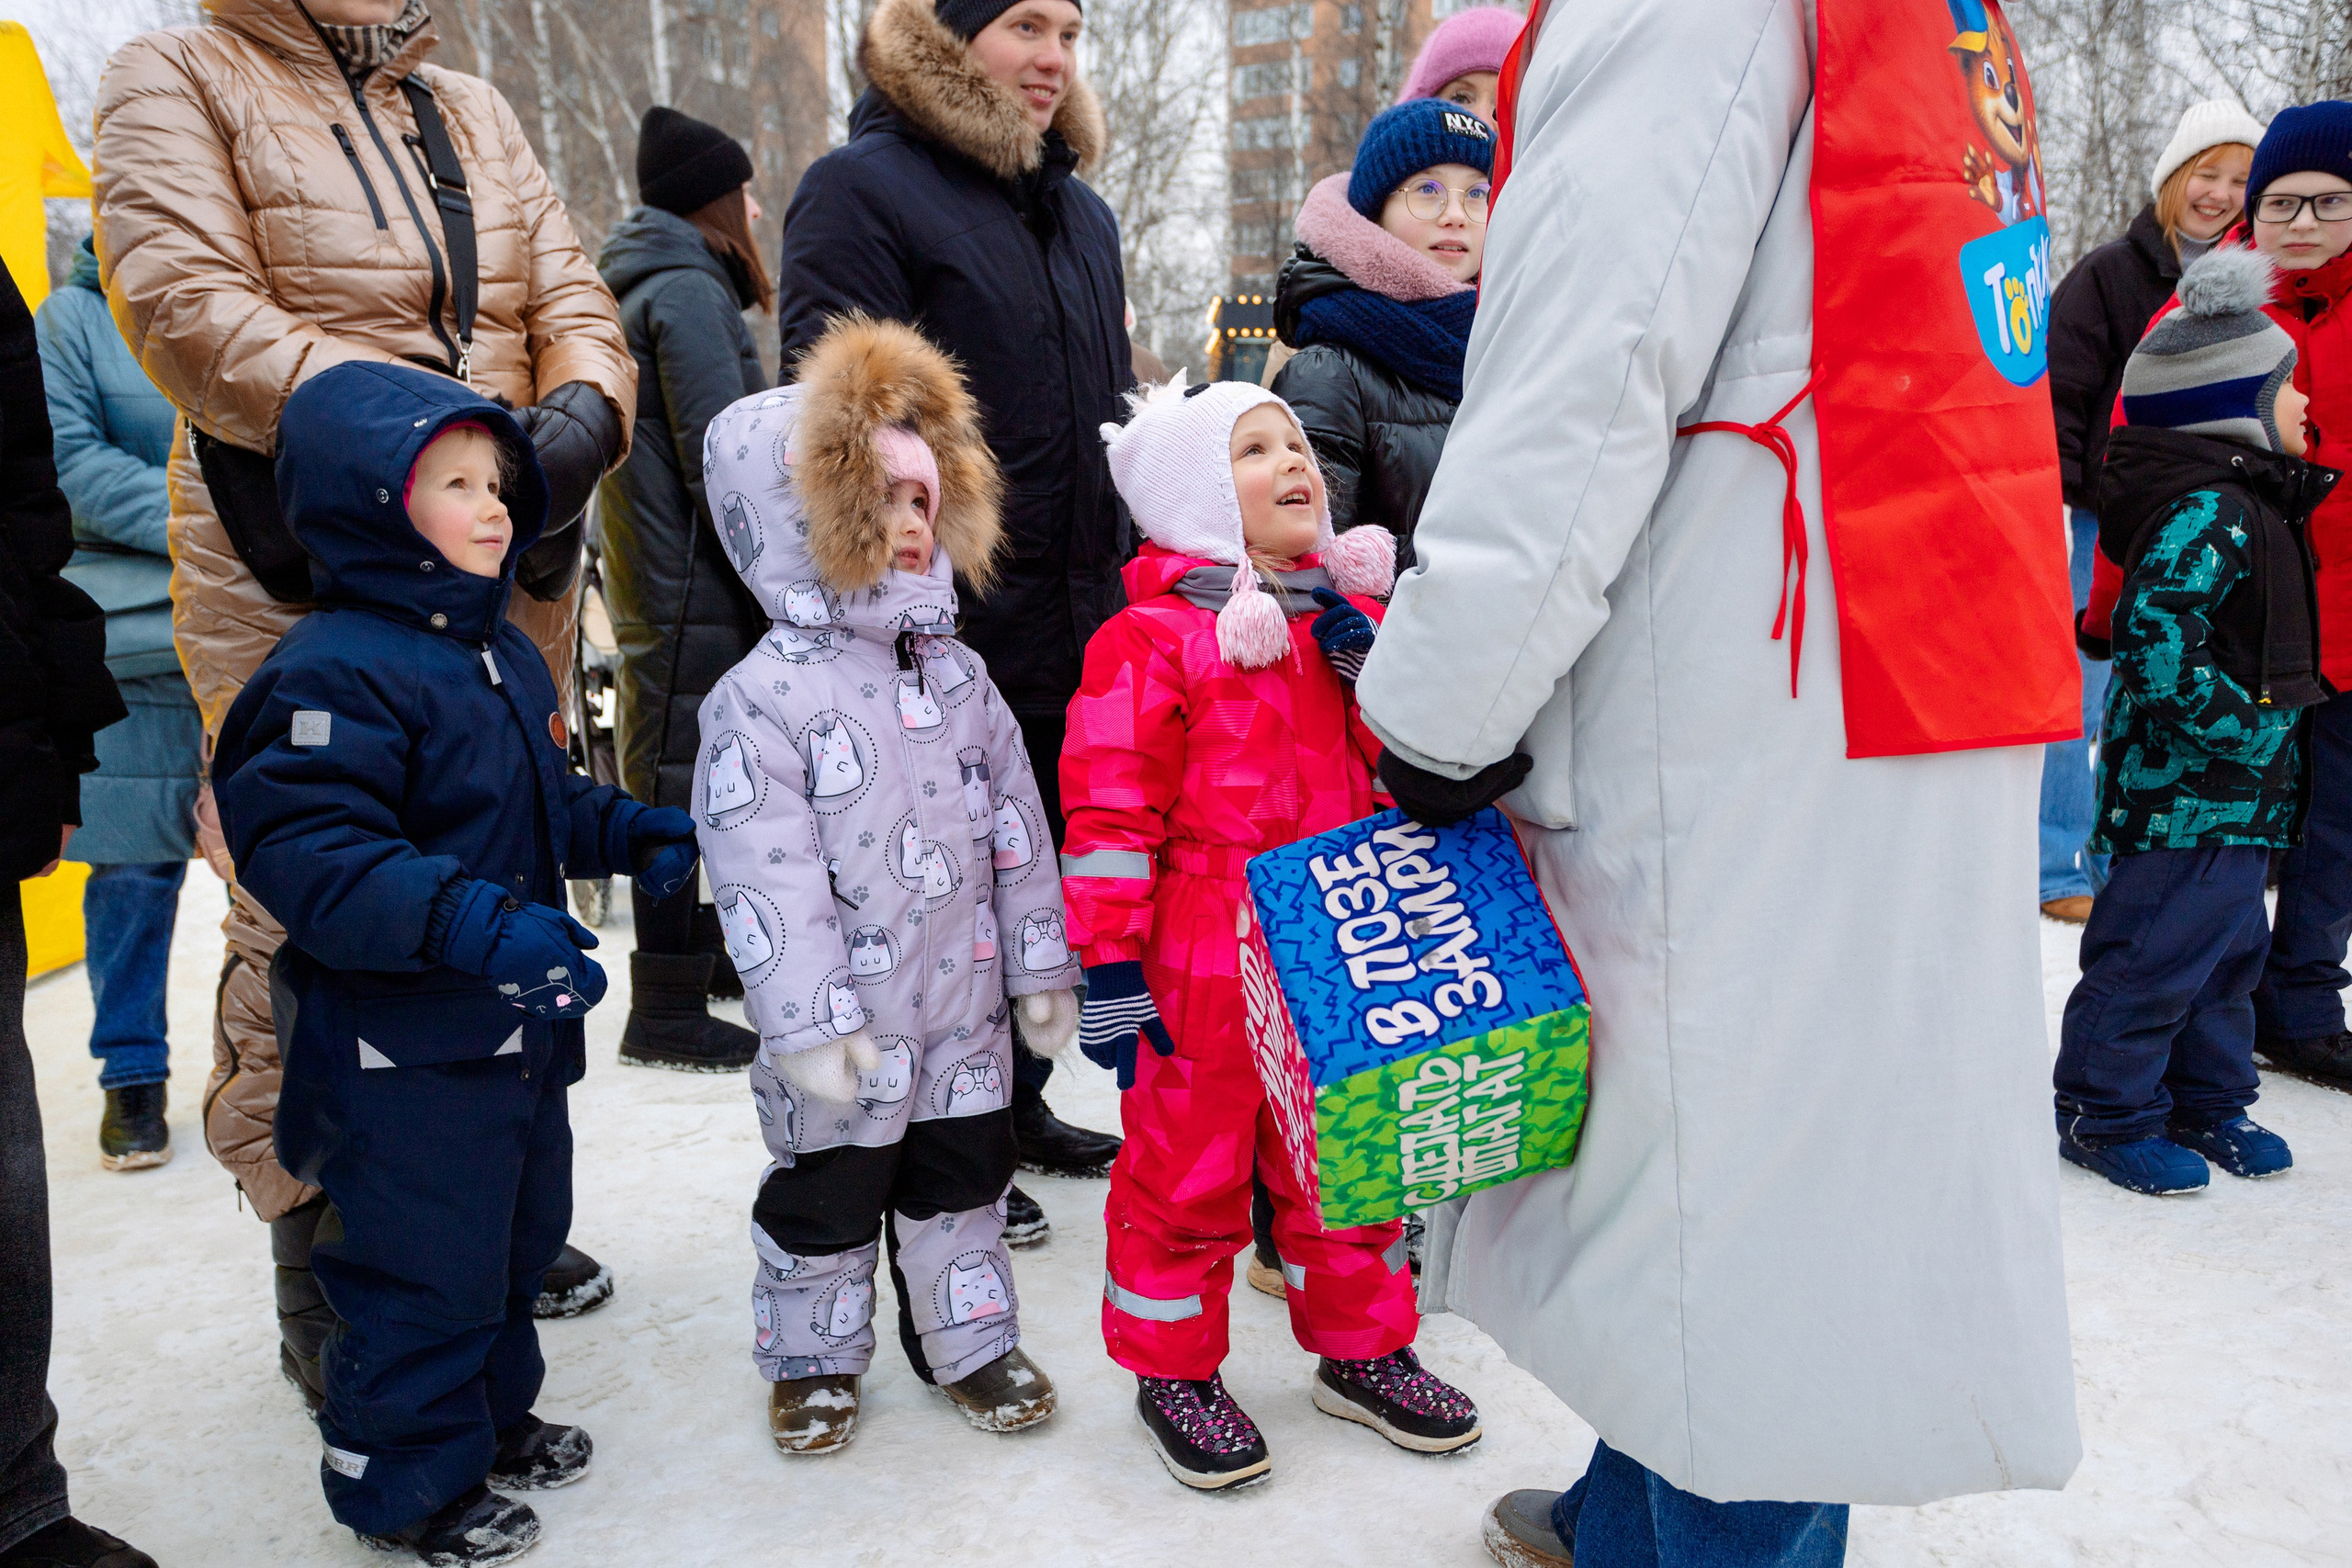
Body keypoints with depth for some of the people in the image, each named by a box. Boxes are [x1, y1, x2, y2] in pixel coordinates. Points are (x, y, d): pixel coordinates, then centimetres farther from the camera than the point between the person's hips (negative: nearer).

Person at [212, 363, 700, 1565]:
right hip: (400, 1048, -9)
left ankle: (492, 1414, 43)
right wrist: (465, 919, -38)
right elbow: (306, 850, -29)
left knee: (517, 1233, 22)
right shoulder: (333, 671, -21)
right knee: (425, 1264, 4)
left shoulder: (502, 651, 10)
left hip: (518, 1026, 9)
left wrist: (628, 831, 6)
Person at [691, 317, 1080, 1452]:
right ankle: (813, 1358, 35)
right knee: (822, 1191, 13)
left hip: (963, 1000, 5)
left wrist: (1041, 965, 7)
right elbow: (763, 876, -18)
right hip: (845, 1022, -4)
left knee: (964, 1174, 18)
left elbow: (1015, 825, 7)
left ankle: (968, 1340, 37)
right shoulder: (764, 699, -15)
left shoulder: (959, 677, 4)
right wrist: (808, 1020, -19)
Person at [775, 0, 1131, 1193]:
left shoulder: (1080, 211, 17)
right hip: (946, 634, -7)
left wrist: (1125, 581, 19)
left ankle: (1016, 1103, 34)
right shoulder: (862, 187, -7)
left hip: (1076, 634, 8)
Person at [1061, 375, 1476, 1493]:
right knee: (1187, 1171, 9)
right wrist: (1110, 966, -12)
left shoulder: (1352, 621, 10)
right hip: (1203, 978, -6)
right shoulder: (1152, 638, -10)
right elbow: (1111, 813, -12)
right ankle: (1174, 1370, 29)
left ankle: (1359, 1348, 39)